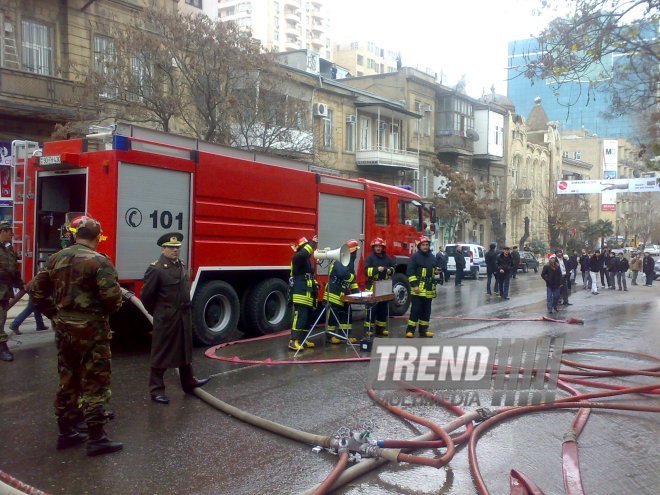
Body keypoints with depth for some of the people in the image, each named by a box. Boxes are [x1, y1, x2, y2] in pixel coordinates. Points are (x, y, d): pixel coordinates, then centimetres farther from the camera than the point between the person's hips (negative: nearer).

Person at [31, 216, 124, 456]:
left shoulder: (56, 258, 6)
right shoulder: (98, 261, -14)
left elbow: (38, 292, 10)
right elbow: (113, 298, -21)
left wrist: (55, 314, 16)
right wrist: (107, 310, 0)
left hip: (63, 328, 7)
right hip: (90, 329, -7)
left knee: (67, 380, 17)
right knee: (94, 383, 1)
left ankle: (66, 432, 26)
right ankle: (96, 438, 5)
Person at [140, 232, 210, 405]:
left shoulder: (182, 265, 8)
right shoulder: (156, 269, -16)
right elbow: (146, 295, -12)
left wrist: (185, 308, 17)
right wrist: (157, 312, 0)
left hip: (184, 316, 8)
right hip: (166, 318, -8)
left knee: (185, 350, 19)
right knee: (161, 353, 2)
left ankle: (188, 382, 34)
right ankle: (156, 390, 11)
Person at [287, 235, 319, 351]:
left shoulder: (307, 260, 21)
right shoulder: (297, 258, -9)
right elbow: (303, 253, -34)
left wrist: (315, 284, 16)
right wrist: (312, 243, -23)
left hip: (307, 293, 10)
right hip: (300, 293, -10)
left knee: (308, 317, 12)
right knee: (300, 316, -16)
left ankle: (302, 339, 20)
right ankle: (293, 341, -17)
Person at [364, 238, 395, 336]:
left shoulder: (387, 258, 11)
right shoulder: (370, 258, -2)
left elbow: (393, 268, 19)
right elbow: (367, 271, -10)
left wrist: (390, 270, -3)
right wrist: (377, 269, -23)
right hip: (373, 286, -5)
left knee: (383, 308, 11)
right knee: (372, 308, -6)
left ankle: (381, 328, 21)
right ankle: (369, 329, -1)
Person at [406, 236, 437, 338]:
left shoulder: (432, 258, 14)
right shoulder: (415, 257, -5)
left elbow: (435, 271, 26)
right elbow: (410, 272, -10)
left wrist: (434, 285, 18)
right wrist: (414, 285, -17)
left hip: (429, 289, 6)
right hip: (418, 289, -6)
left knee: (426, 310, 10)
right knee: (415, 309, -7)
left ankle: (423, 330, 18)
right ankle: (410, 330, -1)